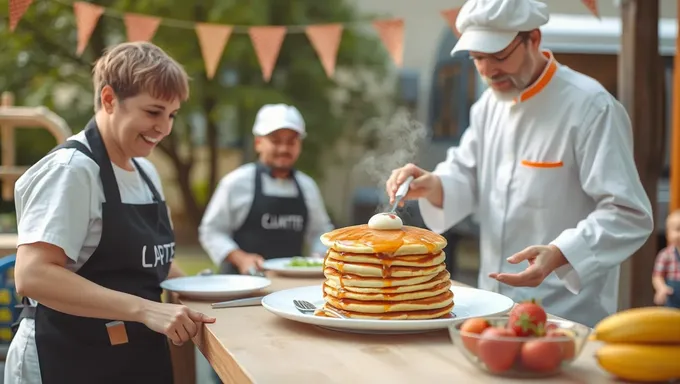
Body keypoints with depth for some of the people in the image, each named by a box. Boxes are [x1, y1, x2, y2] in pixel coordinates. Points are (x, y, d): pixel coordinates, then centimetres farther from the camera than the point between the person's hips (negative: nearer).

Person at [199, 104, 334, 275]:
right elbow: (211, 231, 0)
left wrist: (320, 257, 2)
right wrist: (241, 259, -13)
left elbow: (320, 231, 20)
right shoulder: (237, 182, -1)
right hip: (245, 280, -3)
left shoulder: (307, 186, 11)